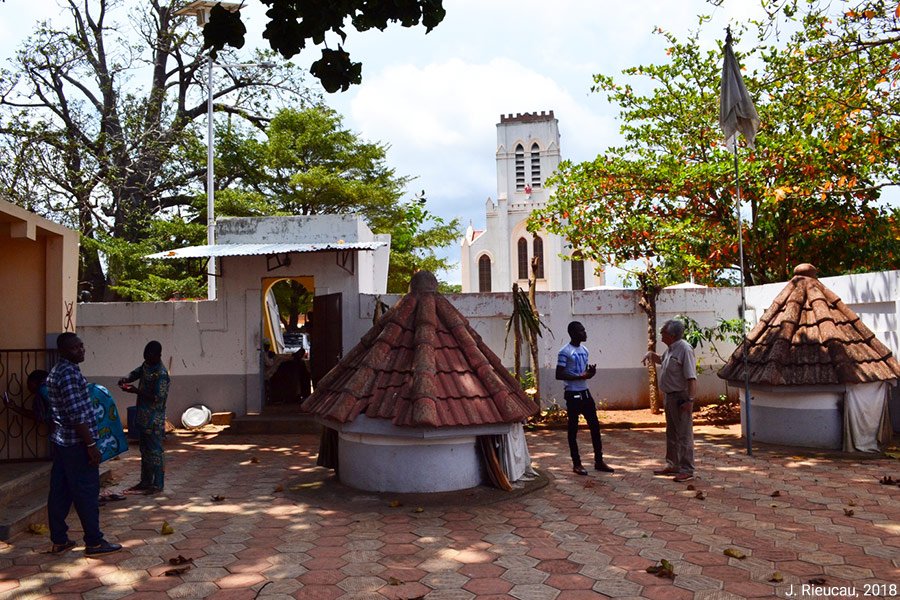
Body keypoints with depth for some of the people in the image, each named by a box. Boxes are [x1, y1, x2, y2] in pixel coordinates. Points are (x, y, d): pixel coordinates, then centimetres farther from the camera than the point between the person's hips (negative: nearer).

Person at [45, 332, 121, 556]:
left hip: (61, 441, 10)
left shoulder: (55, 372, 13)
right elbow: (77, 415, -23)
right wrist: (91, 445, -19)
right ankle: (94, 543, 6)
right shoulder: (70, 373, -19)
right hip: (76, 444, -10)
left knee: (59, 491, 13)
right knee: (86, 493, -2)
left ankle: (58, 541, 21)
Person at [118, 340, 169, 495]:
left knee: (155, 451, -2)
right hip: (143, 416, 9)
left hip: (154, 420, -9)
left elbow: (158, 398, -22)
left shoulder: (161, 374, -20)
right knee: (144, 450, 16)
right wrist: (125, 379, -9)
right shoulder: (146, 365, 7)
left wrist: (136, 391, -23)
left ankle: (158, 484, 6)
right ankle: (145, 482, 27)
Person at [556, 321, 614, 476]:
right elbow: (559, 375, -17)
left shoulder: (584, 350, 11)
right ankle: (576, 464, 11)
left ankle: (599, 461, 19)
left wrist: (591, 372, -3)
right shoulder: (565, 352, -13)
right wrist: (580, 376, -21)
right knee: (573, 429, 2)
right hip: (573, 395, -8)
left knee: (595, 426, 9)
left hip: (585, 392, 8)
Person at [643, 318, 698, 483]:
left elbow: (691, 377, -24)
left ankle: (687, 470, 5)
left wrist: (691, 400, -28)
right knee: (671, 434, 18)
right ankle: (672, 465, 30)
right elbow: (661, 360, 32)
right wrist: (651, 354, 12)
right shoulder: (670, 349, 10)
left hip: (681, 398, -10)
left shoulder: (684, 349, -19)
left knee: (684, 435, -2)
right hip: (670, 396, 10)